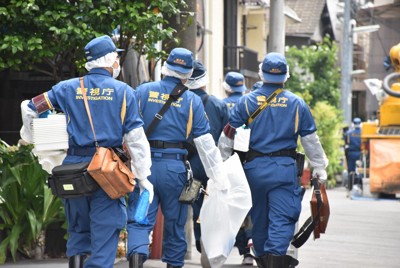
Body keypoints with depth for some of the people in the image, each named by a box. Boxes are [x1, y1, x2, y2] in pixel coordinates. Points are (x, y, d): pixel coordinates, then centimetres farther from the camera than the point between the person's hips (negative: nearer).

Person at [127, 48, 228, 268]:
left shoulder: (143, 91, 2)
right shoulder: (192, 100, 1)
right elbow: (205, 143, 0)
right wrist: (220, 178, 5)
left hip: (143, 164, 0)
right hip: (174, 167, 0)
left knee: (139, 219, 0)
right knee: (174, 222, 15)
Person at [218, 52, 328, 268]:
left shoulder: (247, 101, 1)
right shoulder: (297, 104, 2)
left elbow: (228, 136, 3)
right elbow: (311, 140, 8)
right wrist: (320, 167, 18)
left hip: (254, 167, 2)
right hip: (285, 168, -2)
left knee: (259, 218, 15)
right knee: (281, 220, -3)